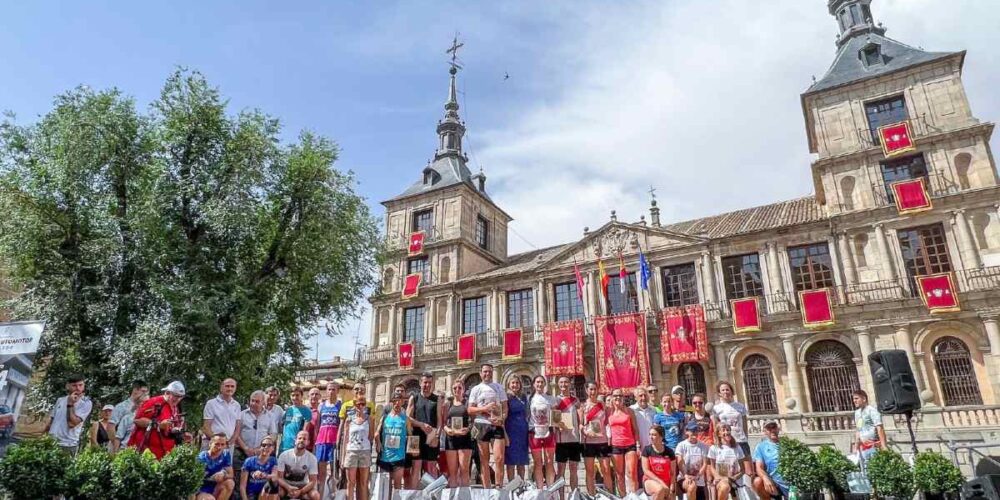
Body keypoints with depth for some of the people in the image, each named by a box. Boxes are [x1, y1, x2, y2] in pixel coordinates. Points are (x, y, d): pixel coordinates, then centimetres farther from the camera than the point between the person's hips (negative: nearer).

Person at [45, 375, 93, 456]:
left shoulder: (86, 403, -6)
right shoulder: (60, 400, 11)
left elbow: (72, 423, -15)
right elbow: (50, 421, 18)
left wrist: (70, 404, -15)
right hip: (51, 442, 5)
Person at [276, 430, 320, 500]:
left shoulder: (312, 458, -14)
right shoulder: (284, 455, -14)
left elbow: (312, 481, -13)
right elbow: (279, 477, -14)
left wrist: (300, 491, -31)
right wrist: (288, 488, -33)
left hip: (302, 486, 1)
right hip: (286, 485, 0)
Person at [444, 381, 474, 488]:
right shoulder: (448, 404, 13)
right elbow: (443, 421, 9)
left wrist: (467, 429, -18)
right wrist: (447, 429, -12)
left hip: (464, 438, -2)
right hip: (450, 438, 2)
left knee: (464, 469, -6)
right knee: (452, 471, 4)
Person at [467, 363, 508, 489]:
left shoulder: (499, 387, 9)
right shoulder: (476, 389, 6)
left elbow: (505, 407, 6)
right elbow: (470, 410, 2)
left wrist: (502, 418, -13)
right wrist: (485, 408, -14)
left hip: (497, 425, 0)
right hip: (481, 425, 0)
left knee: (499, 458, -8)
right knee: (484, 460, 7)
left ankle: (499, 487, 3)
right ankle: (486, 488, 14)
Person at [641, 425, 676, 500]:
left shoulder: (669, 451, 1)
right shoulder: (647, 449, -5)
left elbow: (672, 473, 4)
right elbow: (646, 471, -8)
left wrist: (671, 489, -8)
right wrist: (661, 482, -15)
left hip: (666, 483, 3)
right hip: (650, 480, -3)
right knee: (660, 489, -35)